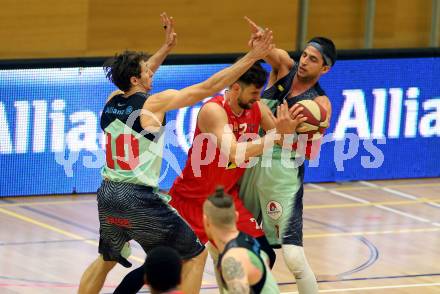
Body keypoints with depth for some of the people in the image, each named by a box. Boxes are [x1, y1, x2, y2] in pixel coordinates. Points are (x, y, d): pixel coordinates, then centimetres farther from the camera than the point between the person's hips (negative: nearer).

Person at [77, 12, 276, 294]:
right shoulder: (155, 103, -9)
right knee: (195, 256, 8)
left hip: (108, 195, 7)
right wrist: (251, 57, -6)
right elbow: (209, 87, -9)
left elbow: (141, 74, 29)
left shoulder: (112, 102, 8)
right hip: (139, 198, -7)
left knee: (107, 259, 30)